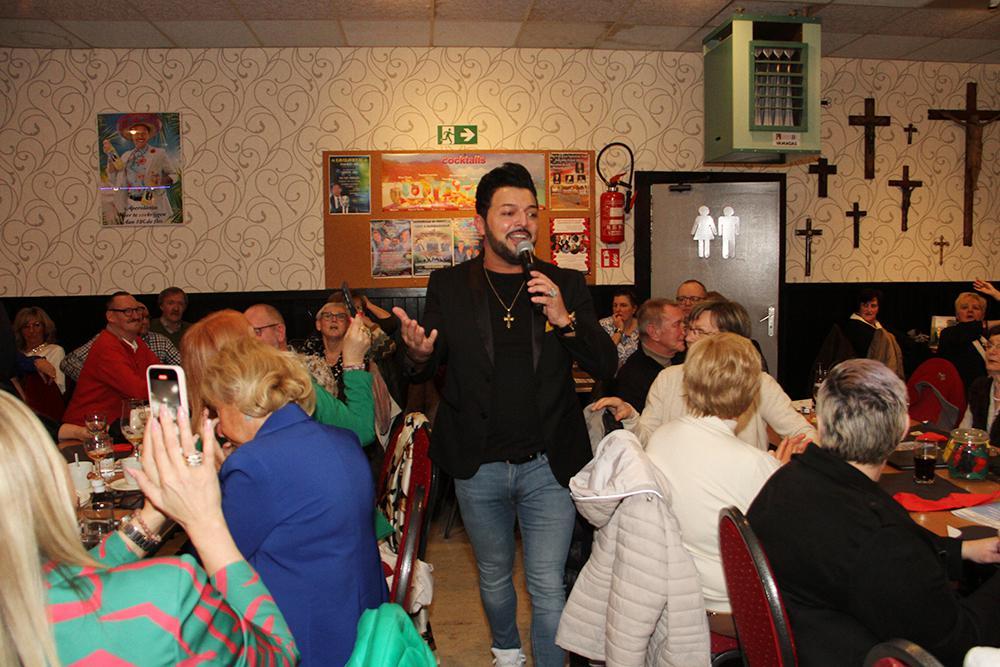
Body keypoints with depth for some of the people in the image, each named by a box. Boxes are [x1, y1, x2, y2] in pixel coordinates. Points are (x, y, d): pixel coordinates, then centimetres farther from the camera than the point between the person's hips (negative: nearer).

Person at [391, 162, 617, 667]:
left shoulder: (565, 285, 0)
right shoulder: (448, 286, 0)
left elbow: (606, 365, -3)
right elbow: (424, 372, 3)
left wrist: (565, 318, -20)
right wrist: (418, 353, -22)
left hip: (547, 464, -1)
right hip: (479, 467, 2)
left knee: (548, 587, 3)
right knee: (493, 574, 22)